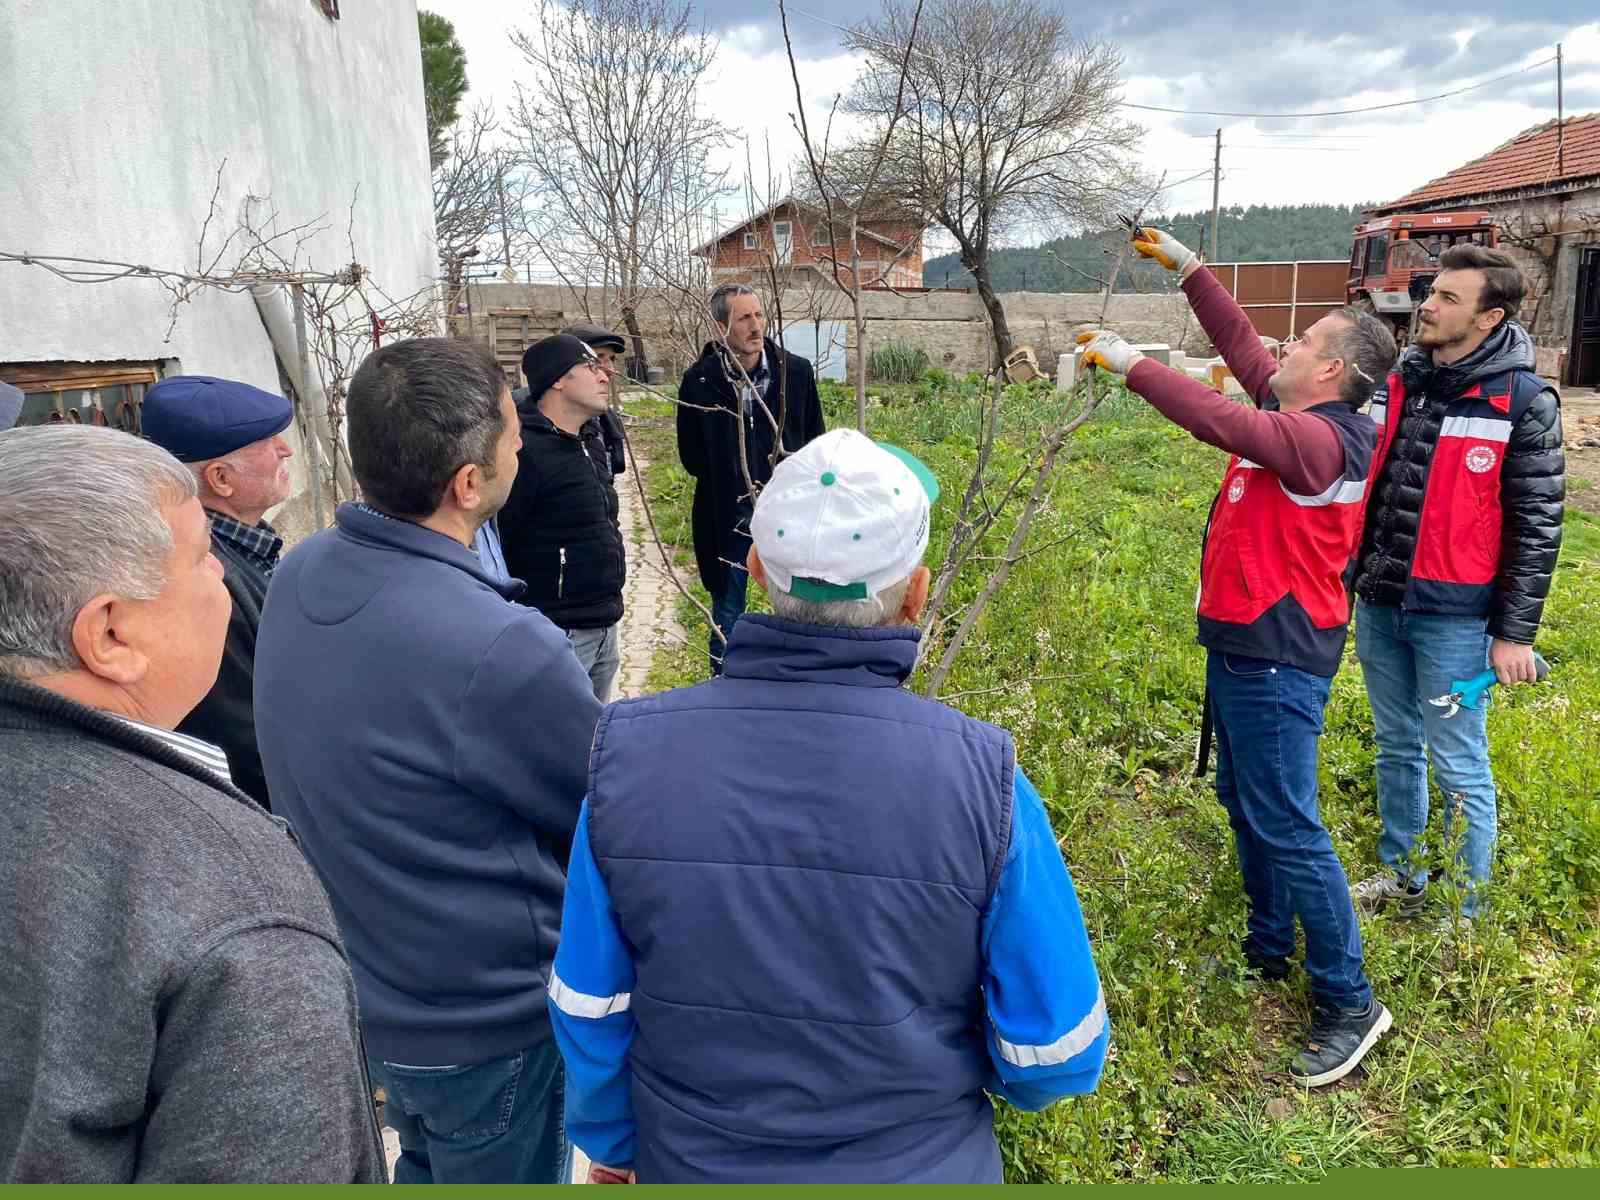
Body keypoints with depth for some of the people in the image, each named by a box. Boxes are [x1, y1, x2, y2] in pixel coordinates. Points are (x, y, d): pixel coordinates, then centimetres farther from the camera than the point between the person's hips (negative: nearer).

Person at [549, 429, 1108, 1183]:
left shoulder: (629, 756, -22)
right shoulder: (982, 779, -27)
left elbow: (589, 1008, -9)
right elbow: (1057, 1052, -15)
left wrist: (611, 1140, 10)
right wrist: (960, 1080, 6)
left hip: (691, 1161, 2)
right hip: (917, 1164, -1)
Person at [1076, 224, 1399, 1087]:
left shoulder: (1322, 438, -20)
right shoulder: (1300, 419, 8)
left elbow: (1225, 424, -32)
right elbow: (1242, 349, 17)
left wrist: (1131, 365, -24)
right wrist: (1186, 268, 17)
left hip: (1277, 659, -11)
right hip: (1243, 645, 11)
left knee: (1287, 829, -5)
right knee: (1246, 807, 20)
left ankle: (1347, 1004, 9)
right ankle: (1268, 951, 37)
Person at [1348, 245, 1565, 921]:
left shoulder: (1523, 402, -10)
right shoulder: (1398, 380, 6)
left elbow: (1536, 526, -9)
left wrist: (1516, 632, -10)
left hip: (1454, 617, -5)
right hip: (1378, 605, 6)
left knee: (1459, 770, 5)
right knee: (1397, 750, 17)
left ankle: (1463, 913, 21)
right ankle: (1400, 876, 34)